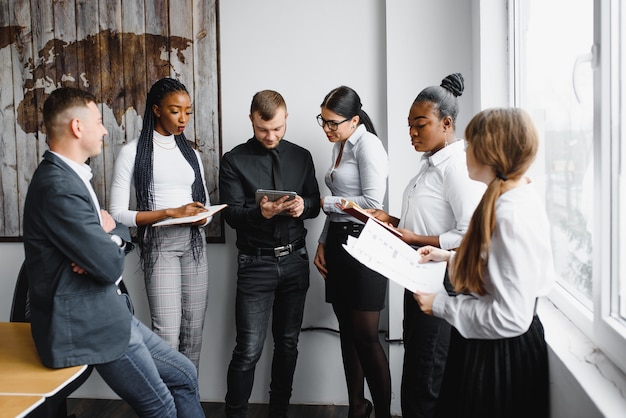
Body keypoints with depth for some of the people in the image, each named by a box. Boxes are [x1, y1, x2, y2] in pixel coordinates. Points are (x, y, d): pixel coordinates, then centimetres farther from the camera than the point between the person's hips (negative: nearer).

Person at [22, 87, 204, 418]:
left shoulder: (70, 175, 10)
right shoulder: (59, 186, -23)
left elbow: (119, 234, 15)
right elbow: (110, 267, -24)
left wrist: (104, 245, -9)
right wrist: (110, 239, -2)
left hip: (106, 312, 10)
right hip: (85, 325, -10)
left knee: (184, 375, 14)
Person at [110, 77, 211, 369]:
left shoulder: (191, 153, 14)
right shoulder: (133, 152, -3)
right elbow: (118, 214, -8)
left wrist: (203, 216, -4)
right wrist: (171, 212, -17)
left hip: (194, 243, 5)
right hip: (160, 245, -5)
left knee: (194, 334, 6)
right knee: (167, 335, -10)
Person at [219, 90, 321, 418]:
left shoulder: (301, 157, 9)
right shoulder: (234, 160, -1)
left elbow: (315, 204, 11)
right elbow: (232, 214, -6)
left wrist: (303, 205, -12)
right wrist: (260, 212, -26)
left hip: (295, 259, 4)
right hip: (256, 263, -3)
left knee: (288, 343, 13)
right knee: (248, 350, -6)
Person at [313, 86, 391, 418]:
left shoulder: (367, 144, -10)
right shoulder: (339, 146, 16)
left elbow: (372, 201, -18)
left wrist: (325, 202, -8)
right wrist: (323, 244, 13)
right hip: (338, 241, 9)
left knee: (365, 336, -5)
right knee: (347, 332, 12)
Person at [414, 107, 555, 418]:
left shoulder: (513, 215, -27)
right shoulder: (507, 200, 3)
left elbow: (511, 317, -27)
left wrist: (440, 305, -18)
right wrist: (449, 257, 12)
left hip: (500, 356, -9)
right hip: (490, 346, 9)